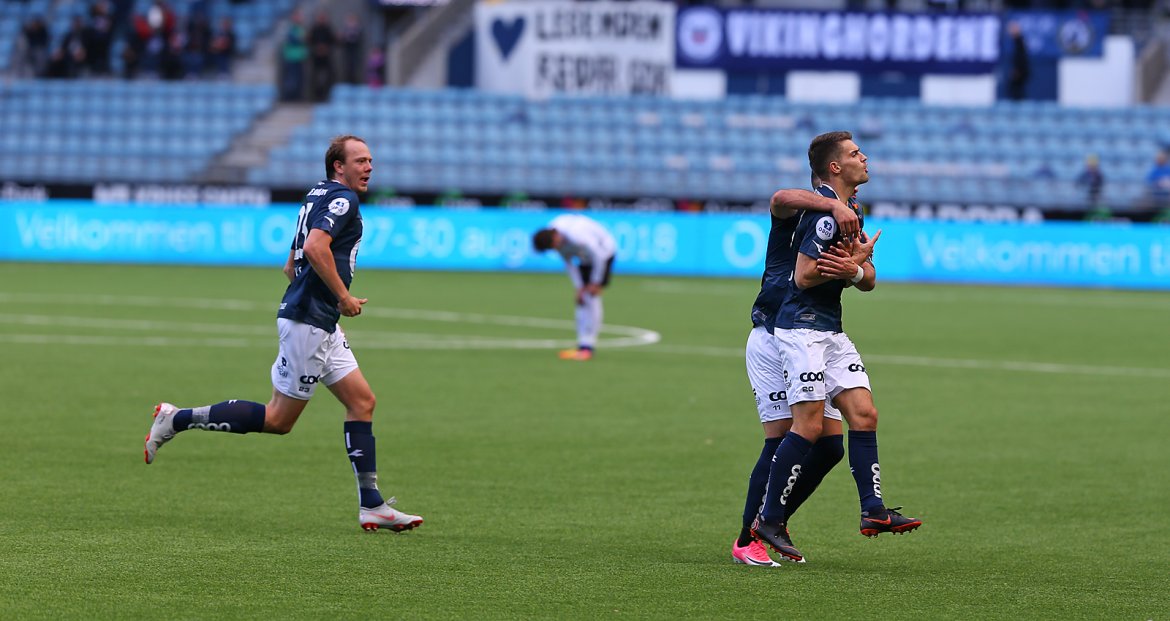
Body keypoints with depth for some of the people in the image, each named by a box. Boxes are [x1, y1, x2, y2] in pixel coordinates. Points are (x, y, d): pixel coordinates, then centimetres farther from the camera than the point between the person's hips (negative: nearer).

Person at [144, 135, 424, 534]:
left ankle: (372, 506, 5)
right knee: (278, 419, -6)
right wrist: (344, 296, -19)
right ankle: (176, 420, -1)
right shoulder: (342, 198, -10)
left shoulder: (319, 195, 19)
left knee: (362, 400, 7)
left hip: (321, 324, 10)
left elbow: (291, 266, 24)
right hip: (308, 321, -10)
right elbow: (316, 247, -27)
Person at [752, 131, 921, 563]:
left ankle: (872, 509, 1)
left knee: (864, 414, 2)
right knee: (809, 426, -12)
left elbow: (869, 279, 16)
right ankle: (769, 520, -6)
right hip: (801, 326, -10)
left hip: (830, 329, 10)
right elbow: (803, 276, -19)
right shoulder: (825, 213, -16)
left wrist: (854, 270, -7)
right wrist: (853, 262, -11)